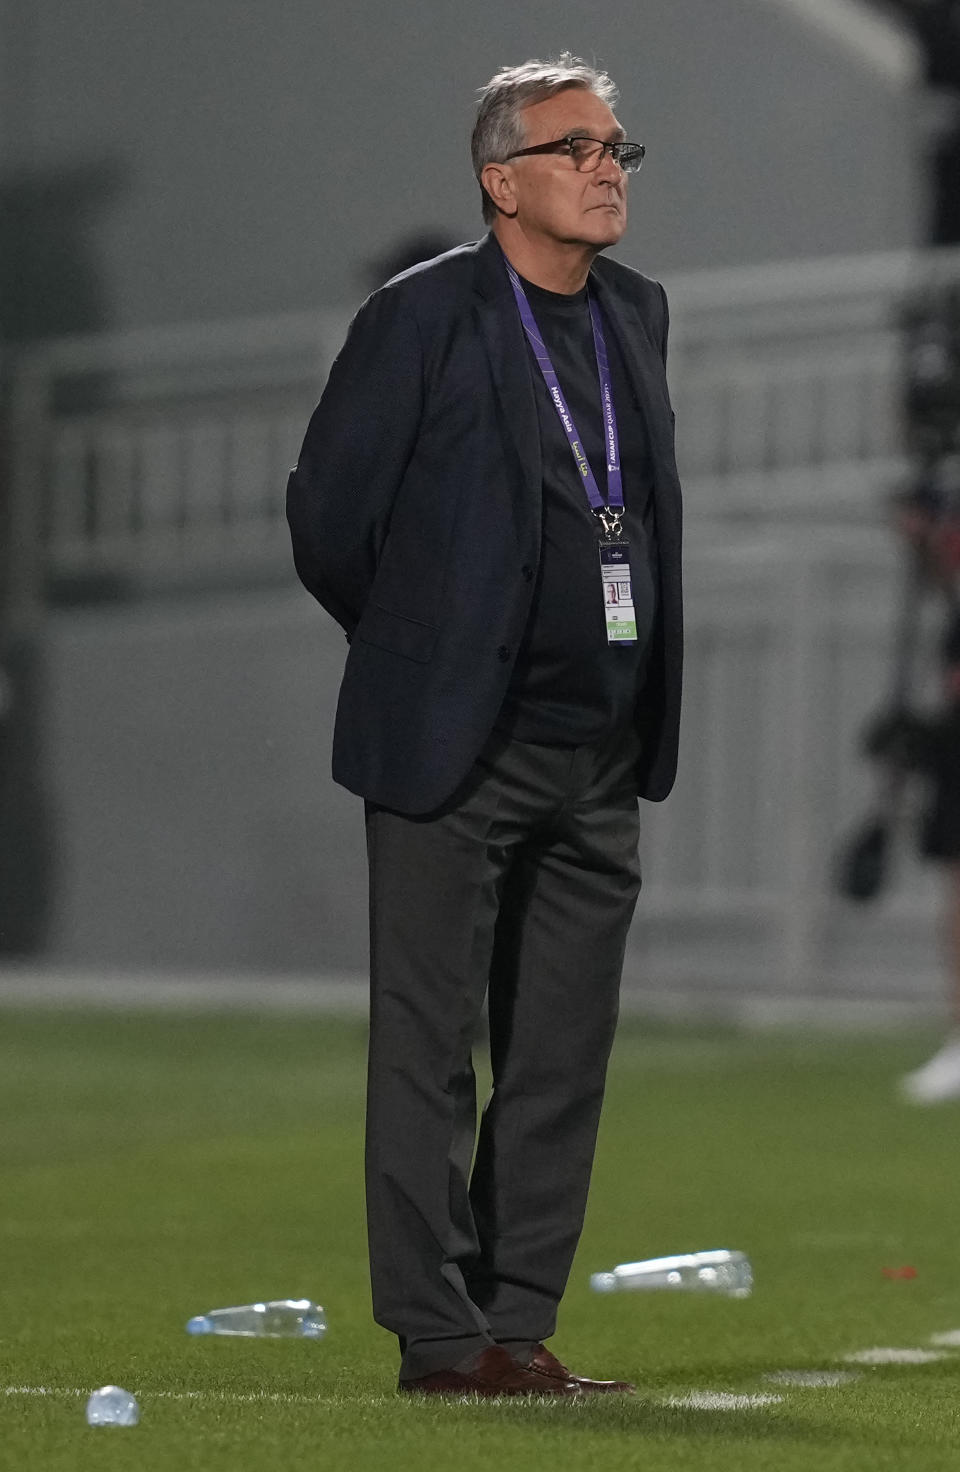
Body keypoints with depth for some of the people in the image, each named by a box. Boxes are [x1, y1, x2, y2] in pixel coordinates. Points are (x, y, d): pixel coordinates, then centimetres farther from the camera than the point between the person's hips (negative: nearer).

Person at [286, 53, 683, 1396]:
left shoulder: (637, 315, 11)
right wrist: (418, 654, 7)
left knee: (565, 1057, 7)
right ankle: (437, 1335, 1)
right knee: (430, 1047, -1)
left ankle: (520, 1324, 13)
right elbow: (328, 514, -4)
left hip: (600, 761, 6)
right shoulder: (421, 319, -9)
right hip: (455, 753, -6)